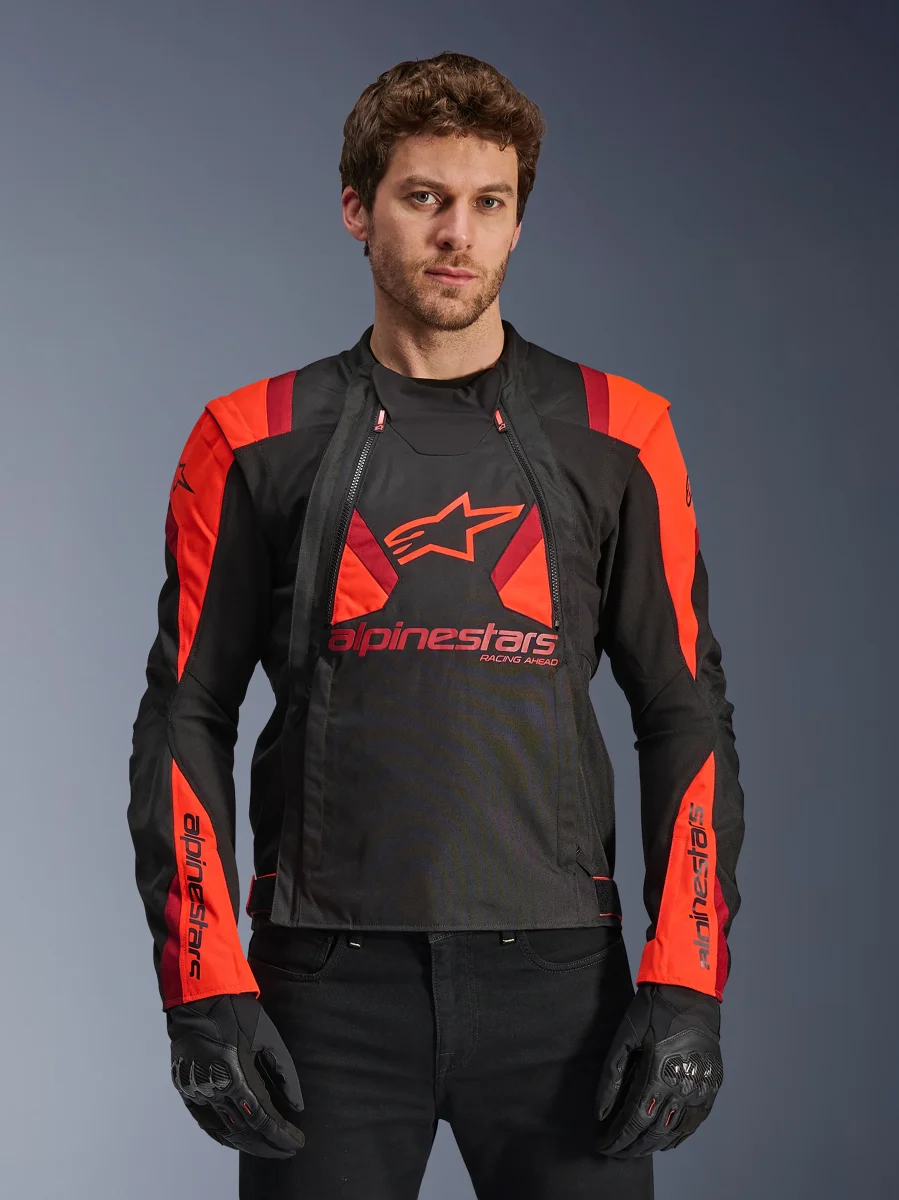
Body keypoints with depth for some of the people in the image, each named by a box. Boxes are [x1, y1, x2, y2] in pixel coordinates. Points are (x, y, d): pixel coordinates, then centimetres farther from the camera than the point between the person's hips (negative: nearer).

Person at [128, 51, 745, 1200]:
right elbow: (184, 724, 3)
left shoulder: (613, 438, 5)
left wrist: (686, 984, -4)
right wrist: (205, 989, -6)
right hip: (330, 984, 0)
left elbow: (687, 718, 5)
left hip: (556, 975, 1)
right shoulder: (257, 445, 4)